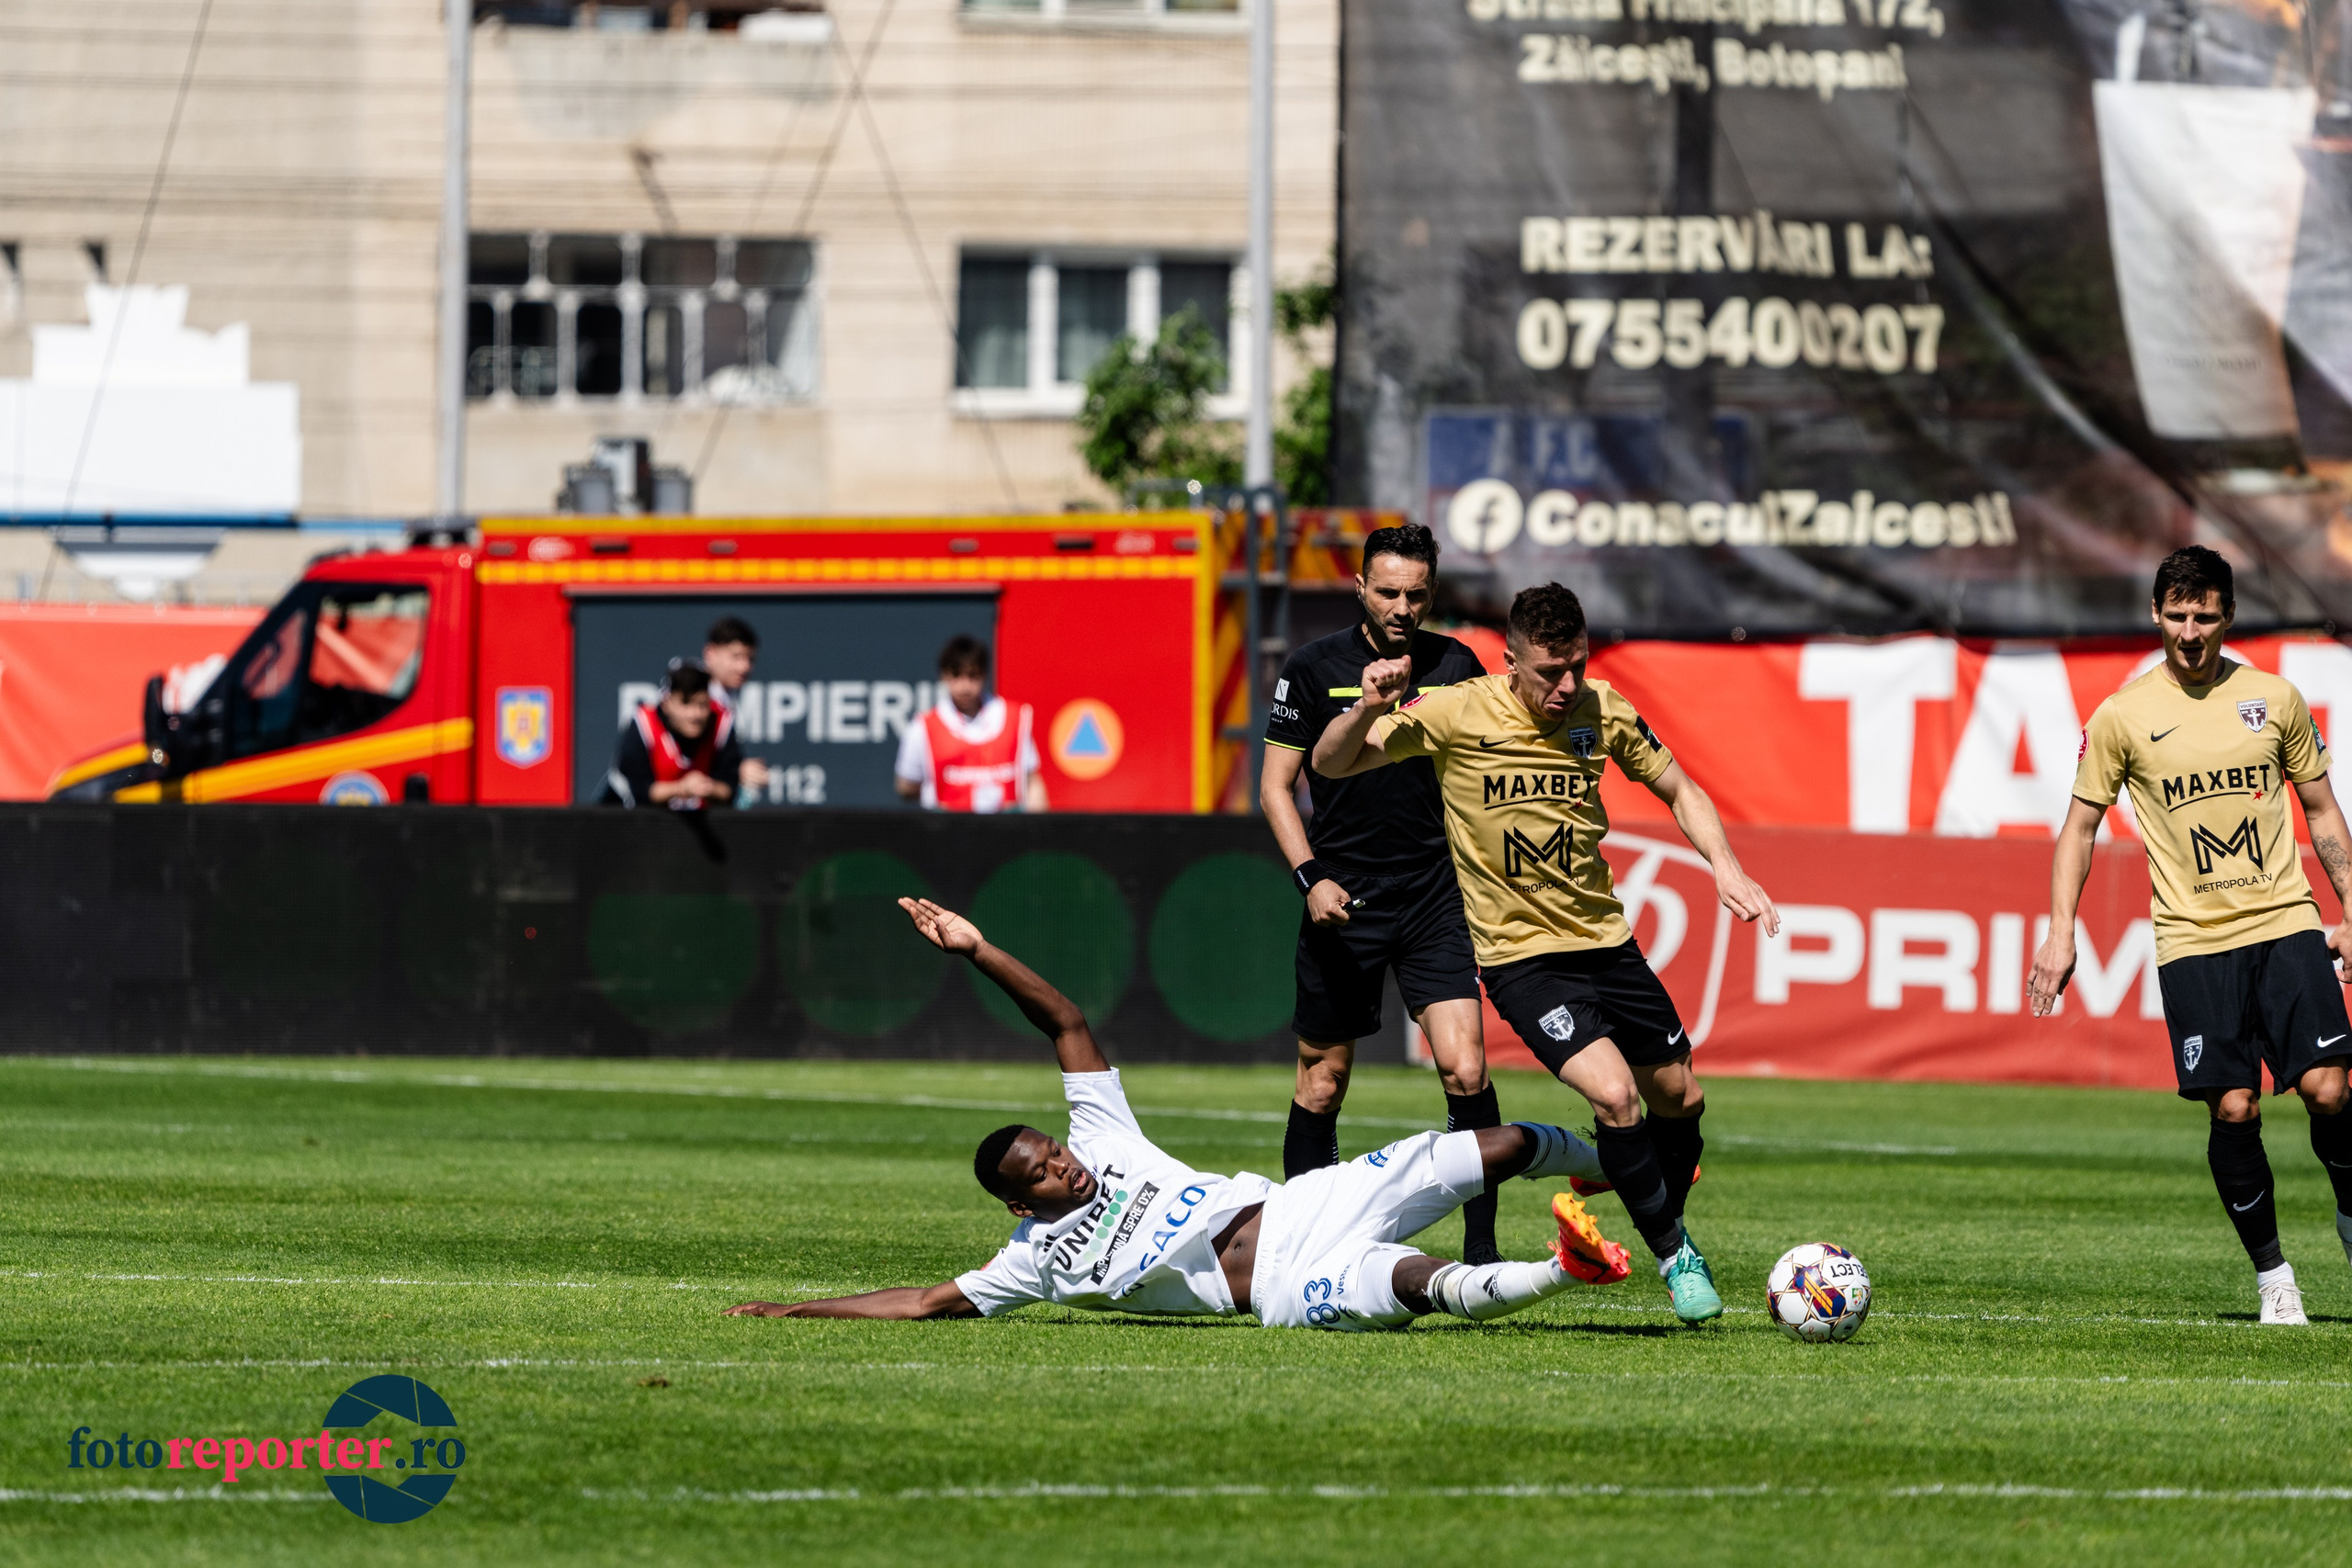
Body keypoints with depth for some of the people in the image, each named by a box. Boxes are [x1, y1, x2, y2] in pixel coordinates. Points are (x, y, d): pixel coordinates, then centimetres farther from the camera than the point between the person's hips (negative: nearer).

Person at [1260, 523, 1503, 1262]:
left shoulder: (1456, 667, 3)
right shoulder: (1315, 668, -2)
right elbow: (1276, 785, 2)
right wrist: (1310, 876, -11)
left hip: (1435, 897, 1)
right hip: (1343, 900, -1)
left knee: (1464, 1068, -12)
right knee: (1323, 1080, 5)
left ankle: (1480, 1246, -7)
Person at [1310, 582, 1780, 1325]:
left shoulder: (1601, 710, -5)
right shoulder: (1457, 714, -16)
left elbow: (1679, 790, 9)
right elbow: (1332, 764, -13)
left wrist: (1724, 864, -8)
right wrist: (1367, 711, -34)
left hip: (1605, 940, 5)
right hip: (1520, 953, -5)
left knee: (1680, 1099, 13)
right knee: (1614, 1092, -21)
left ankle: (1669, 1227, 41)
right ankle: (1675, 1255, -1)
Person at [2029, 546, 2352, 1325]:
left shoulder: (2274, 700, 6)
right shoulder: (2122, 717, 2)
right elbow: (2080, 826, 7)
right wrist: (2060, 933, -2)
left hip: (2286, 923, 1)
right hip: (2193, 940, -1)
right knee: (2233, 1109, -7)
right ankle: (2270, 1271, 8)